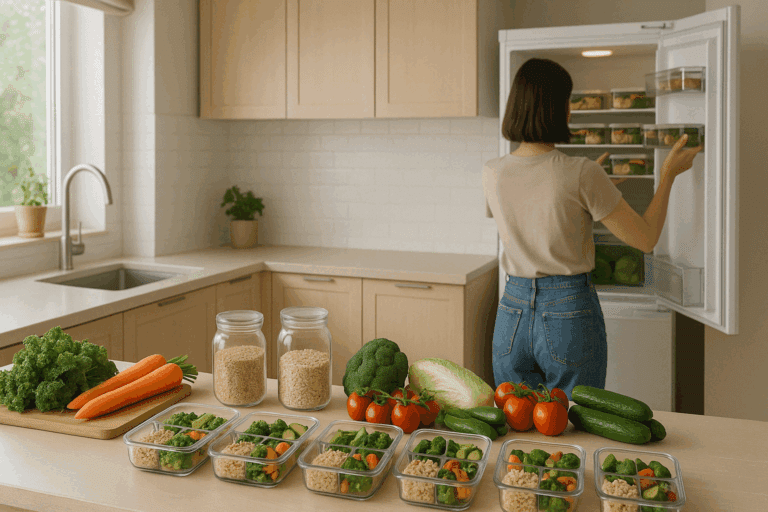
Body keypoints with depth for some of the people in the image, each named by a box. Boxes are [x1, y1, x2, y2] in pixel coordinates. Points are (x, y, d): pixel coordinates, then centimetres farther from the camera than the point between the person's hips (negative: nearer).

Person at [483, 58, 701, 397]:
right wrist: (668, 174, 7)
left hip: (513, 314, 4)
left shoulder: (493, 174, -2)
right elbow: (646, 239, -6)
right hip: (570, 316, -4)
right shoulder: (582, 174, -15)